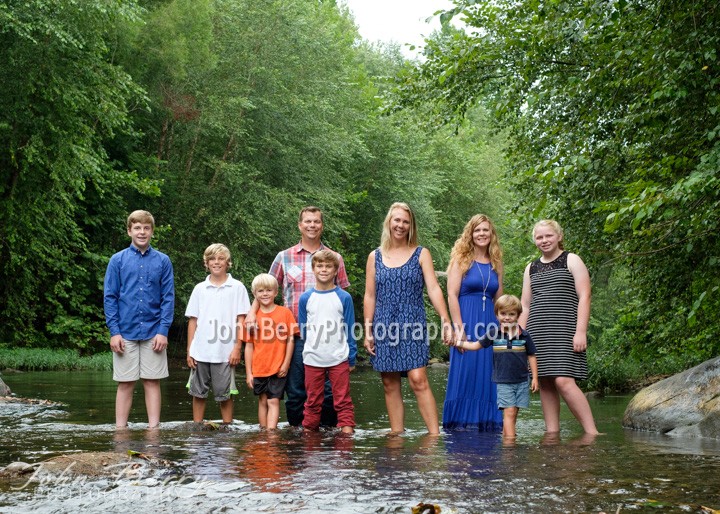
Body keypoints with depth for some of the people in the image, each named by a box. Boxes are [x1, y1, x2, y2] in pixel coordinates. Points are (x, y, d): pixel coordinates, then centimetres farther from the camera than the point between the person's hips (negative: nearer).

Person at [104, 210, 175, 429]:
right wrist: (114, 331, -6)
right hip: (125, 333, 0)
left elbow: (168, 298, 3)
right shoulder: (117, 260, 3)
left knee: (152, 382, 4)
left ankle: (153, 427, 10)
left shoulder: (163, 261, 5)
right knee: (125, 383, 4)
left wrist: (163, 331, -7)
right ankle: (120, 428, 11)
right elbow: (110, 298, 2)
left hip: (153, 334, 0)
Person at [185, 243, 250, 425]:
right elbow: (193, 320, 9)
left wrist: (237, 348, -7)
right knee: (198, 392, 8)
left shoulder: (237, 287, 1)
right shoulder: (200, 289, 8)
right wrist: (190, 350, 4)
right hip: (200, 352, 3)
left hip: (225, 353, -3)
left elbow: (241, 320, -1)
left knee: (225, 394, 3)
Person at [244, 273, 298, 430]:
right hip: (259, 368, 2)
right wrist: (248, 373, 2)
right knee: (262, 401, 9)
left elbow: (290, 340, 0)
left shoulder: (285, 312, -1)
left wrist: (285, 364, -6)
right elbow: (249, 346, 4)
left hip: (278, 368, -2)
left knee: (273, 401, -6)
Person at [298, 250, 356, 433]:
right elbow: (302, 329, 13)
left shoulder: (344, 298, 0)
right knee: (313, 401, 9)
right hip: (312, 358, 2)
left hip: (339, 358, -1)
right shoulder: (305, 298, 4)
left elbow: (350, 329, 4)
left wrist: (352, 358, 3)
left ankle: (347, 429, 2)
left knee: (343, 400, 0)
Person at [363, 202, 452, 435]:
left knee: (418, 380, -13)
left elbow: (434, 289, -2)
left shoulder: (421, 254, 6)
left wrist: (445, 320, -14)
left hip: (413, 327, -3)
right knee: (390, 384, 4)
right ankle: (396, 433, 10)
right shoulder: (375, 257, 11)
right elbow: (370, 296, 10)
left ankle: (434, 434, -12)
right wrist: (367, 330, 3)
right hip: (384, 327, 3)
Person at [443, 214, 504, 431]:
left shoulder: (496, 263, 14)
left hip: (490, 324, 4)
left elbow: (499, 300, 17)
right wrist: (459, 328, -15)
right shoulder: (461, 259, 1)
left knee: (488, 375, 4)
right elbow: (452, 294, -7)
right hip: (466, 321, -4)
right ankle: (461, 423, 3)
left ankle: (488, 422, 12)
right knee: (465, 373, -4)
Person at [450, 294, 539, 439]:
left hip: (522, 382, 2)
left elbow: (531, 357, 7)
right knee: (509, 412, -8)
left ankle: (506, 436, 12)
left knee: (514, 413, 5)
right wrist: (458, 342, -1)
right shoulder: (493, 333, -1)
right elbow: (477, 345, 8)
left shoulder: (524, 335, 0)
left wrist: (534, 378, 4)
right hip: (503, 382, -2)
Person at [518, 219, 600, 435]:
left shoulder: (572, 261, 4)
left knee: (563, 381, -18)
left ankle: (592, 432, -15)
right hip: (537, 332, 6)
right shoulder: (531, 268, 18)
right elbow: (525, 306, 20)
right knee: (545, 384, 1)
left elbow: (584, 296, -4)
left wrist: (581, 331, -14)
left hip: (564, 331, -5)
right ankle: (552, 432, 5)